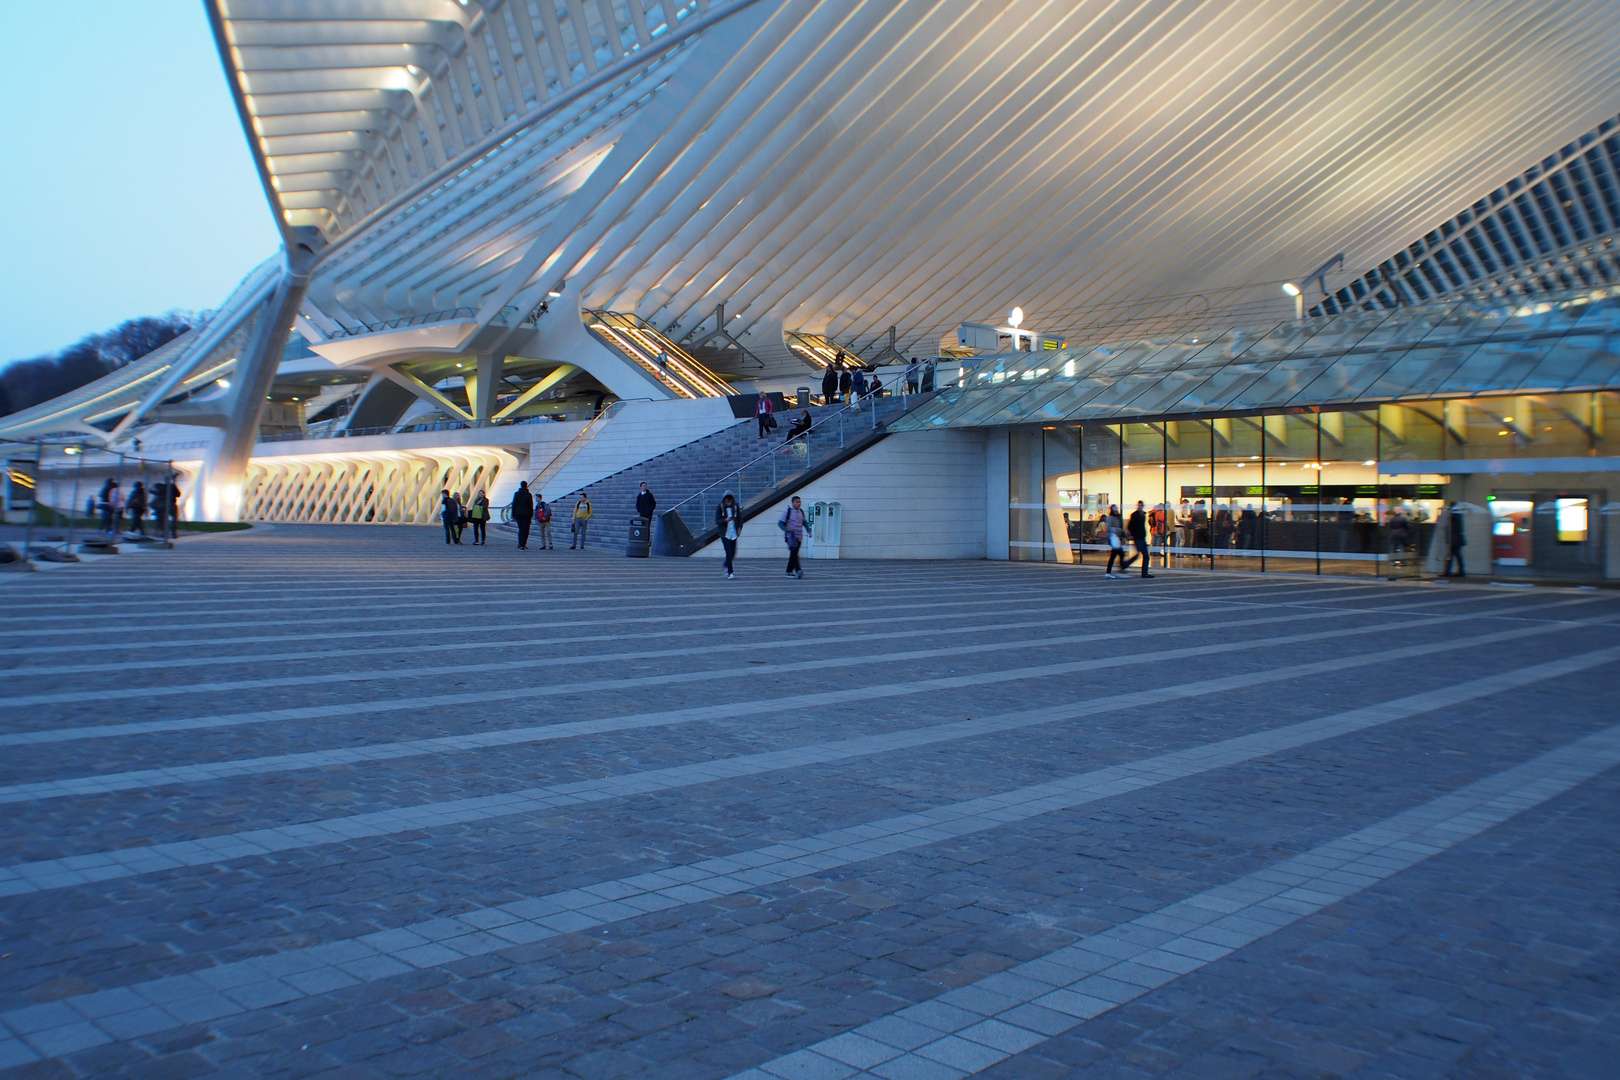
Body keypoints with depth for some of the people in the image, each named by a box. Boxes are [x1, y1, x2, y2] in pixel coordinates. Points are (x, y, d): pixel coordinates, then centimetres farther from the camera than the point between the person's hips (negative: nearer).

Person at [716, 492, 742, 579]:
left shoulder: (736, 507, 4)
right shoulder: (720, 508, -4)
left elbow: (740, 518, 13)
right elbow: (717, 521, -6)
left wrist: (740, 527, -3)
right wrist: (725, 520, -24)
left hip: (734, 533, 3)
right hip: (724, 533, -3)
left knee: (733, 552, 5)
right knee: (729, 552, -11)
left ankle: (726, 565, 34)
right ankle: (730, 572, -7)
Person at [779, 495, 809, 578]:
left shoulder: (801, 511, 10)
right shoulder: (788, 511, -6)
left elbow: (805, 522, 23)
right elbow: (780, 523, -6)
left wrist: (809, 531, 6)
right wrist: (786, 529, -24)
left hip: (799, 537, 6)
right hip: (790, 536, -6)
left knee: (794, 554, 7)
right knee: (794, 551, -21)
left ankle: (789, 572, 15)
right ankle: (798, 570, -32)